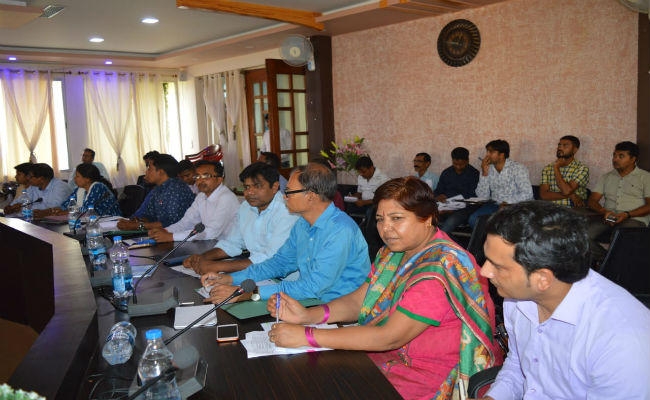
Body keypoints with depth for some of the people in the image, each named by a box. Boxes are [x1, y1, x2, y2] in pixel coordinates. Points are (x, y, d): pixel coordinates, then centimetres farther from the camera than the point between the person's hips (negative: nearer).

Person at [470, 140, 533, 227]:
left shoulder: (518, 168, -10)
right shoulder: (487, 169, 3)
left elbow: (527, 194, -16)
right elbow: (482, 196, -2)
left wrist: (508, 203, -25)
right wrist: (484, 174, -12)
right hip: (495, 205, 4)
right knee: (473, 219, -20)